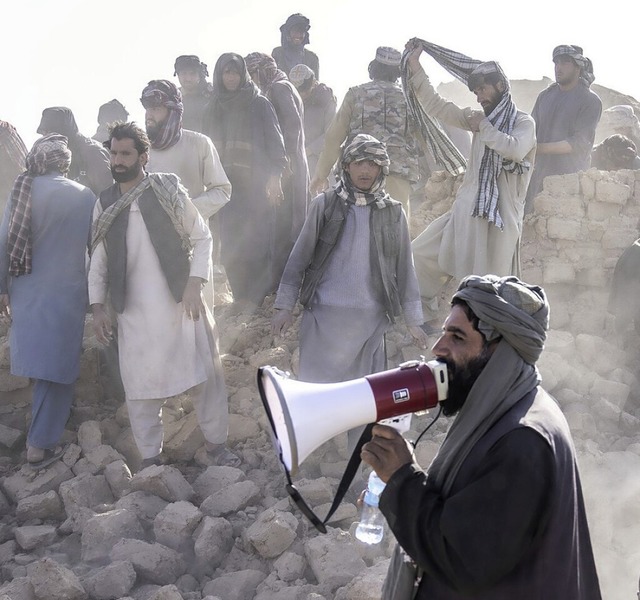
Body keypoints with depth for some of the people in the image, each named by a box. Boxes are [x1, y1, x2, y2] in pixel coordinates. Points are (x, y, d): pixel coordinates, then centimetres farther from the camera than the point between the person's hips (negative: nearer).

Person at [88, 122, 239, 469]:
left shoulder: (168, 190, -2)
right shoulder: (104, 204, 6)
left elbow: (201, 238, -1)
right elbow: (98, 259, 10)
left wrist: (194, 285, -11)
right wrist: (97, 306, 2)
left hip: (180, 301, -2)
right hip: (135, 310, 2)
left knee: (204, 373, 5)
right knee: (140, 385, 6)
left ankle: (216, 443, 22)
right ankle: (149, 456, 20)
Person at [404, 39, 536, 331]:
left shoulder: (523, 122, -3)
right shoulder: (478, 118, 13)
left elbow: (515, 150, -24)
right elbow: (436, 106, 9)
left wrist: (483, 128, -13)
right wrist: (415, 67, 4)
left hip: (499, 213, -6)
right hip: (467, 208, 6)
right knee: (420, 254, 5)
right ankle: (426, 316, 19)